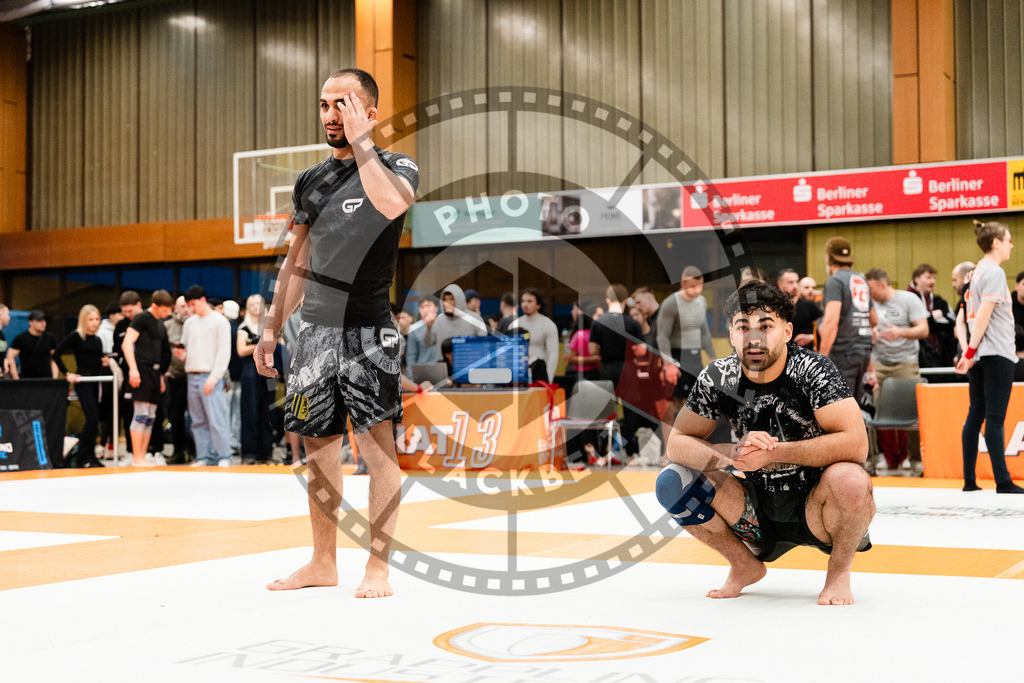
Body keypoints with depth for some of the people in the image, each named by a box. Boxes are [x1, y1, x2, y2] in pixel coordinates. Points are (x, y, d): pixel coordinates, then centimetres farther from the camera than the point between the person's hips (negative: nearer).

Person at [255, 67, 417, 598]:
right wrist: (271, 328, 17)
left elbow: (391, 203, -29)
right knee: (319, 446, 10)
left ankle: (378, 568, 2)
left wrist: (360, 143, -21)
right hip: (315, 328, 6)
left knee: (377, 445, -6)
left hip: (368, 329, -6)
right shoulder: (310, 181, 15)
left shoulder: (397, 167, -2)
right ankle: (323, 563, 21)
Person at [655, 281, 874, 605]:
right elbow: (677, 444, -7)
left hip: (815, 505, -3)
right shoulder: (718, 378, -8)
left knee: (849, 480, -36)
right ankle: (746, 566, 8)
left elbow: (855, 444, -29)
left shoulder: (813, 370, -19)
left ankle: (839, 570, -3)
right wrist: (733, 453, -26)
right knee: (673, 482, -15)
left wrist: (772, 452, -30)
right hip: (760, 512, 4)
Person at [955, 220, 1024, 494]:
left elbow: (963, 317, 16)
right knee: (995, 418, -8)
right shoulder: (995, 272, -11)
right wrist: (969, 353, -17)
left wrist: (968, 351, 11)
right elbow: (984, 315, -17)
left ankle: (969, 480, 9)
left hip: (979, 356, 9)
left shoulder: (975, 273, 15)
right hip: (997, 353, -9)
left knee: (976, 415, 8)